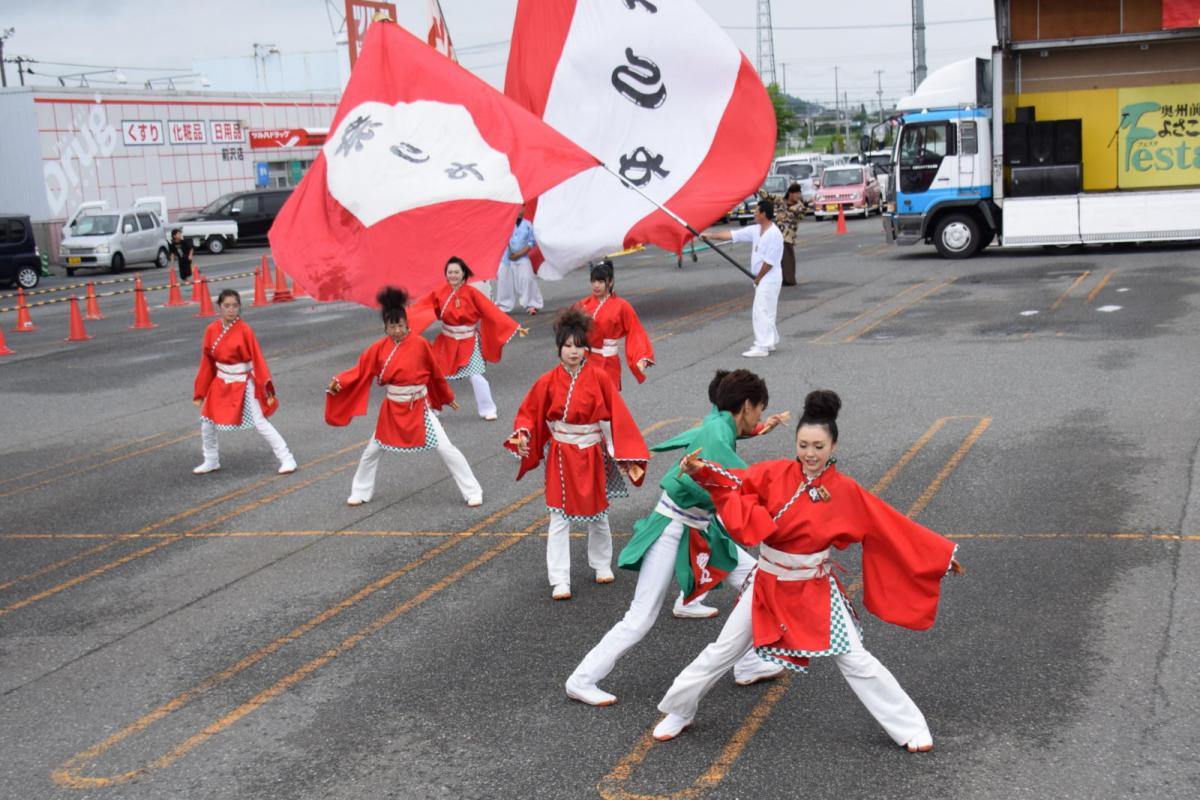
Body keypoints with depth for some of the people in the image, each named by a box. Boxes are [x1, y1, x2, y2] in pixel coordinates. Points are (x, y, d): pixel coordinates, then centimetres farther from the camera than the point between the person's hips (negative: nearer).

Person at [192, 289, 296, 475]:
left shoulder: (244, 330, -15)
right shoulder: (211, 330, -2)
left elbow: (257, 359, -12)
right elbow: (207, 362, 6)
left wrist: (266, 387, -17)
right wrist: (200, 392, 9)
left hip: (243, 385, -5)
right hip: (220, 384, 5)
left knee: (260, 423, -8)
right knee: (207, 421, 11)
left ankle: (287, 459, 0)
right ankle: (211, 461, 33)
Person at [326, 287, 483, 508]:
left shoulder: (420, 344, -12)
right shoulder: (380, 348, -5)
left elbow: (436, 373, 0)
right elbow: (361, 370, -2)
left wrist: (447, 398, 11)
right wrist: (339, 381, -19)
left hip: (420, 408, -3)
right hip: (392, 410, 3)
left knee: (446, 449, -5)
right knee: (371, 451, 13)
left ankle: (473, 492, 5)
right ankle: (361, 492, 35)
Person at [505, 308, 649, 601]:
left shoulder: (599, 378, -9)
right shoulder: (548, 382, -8)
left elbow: (617, 415, -7)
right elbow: (529, 413, 1)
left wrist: (625, 454, -10)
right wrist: (523, 435, -19)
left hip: (592, 455, 1)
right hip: (561, 457, 0)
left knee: (598, 514, 16)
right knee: (560, 519, -1)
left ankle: (602, 564, 38)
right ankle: (560, 581, 3)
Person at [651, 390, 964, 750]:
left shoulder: (846, 492, -13)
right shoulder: (776, 473, -10)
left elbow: (893, 526, -7)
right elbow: (734, 482, -13)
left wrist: (942, 554, -5)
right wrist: (701, 470, -33)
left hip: (816, 591, -1)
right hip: (767, 585, 2)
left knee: (856, 662, 0)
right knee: (721, 653, 11)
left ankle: (910, 728, 18)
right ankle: (678, 712, 31)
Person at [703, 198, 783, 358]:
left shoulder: (774, 234, -20)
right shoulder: (756, 230, 7)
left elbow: (769, 262, -21)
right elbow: (732, 235, 8)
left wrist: (758, 278, -12)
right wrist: (709, 235, 4)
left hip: (769, 280, -9)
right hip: (762, 279, 9)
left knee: (761, 312, -9)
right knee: (764, 312, 17)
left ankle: (762, 347, -6)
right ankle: (770, 341, 28)